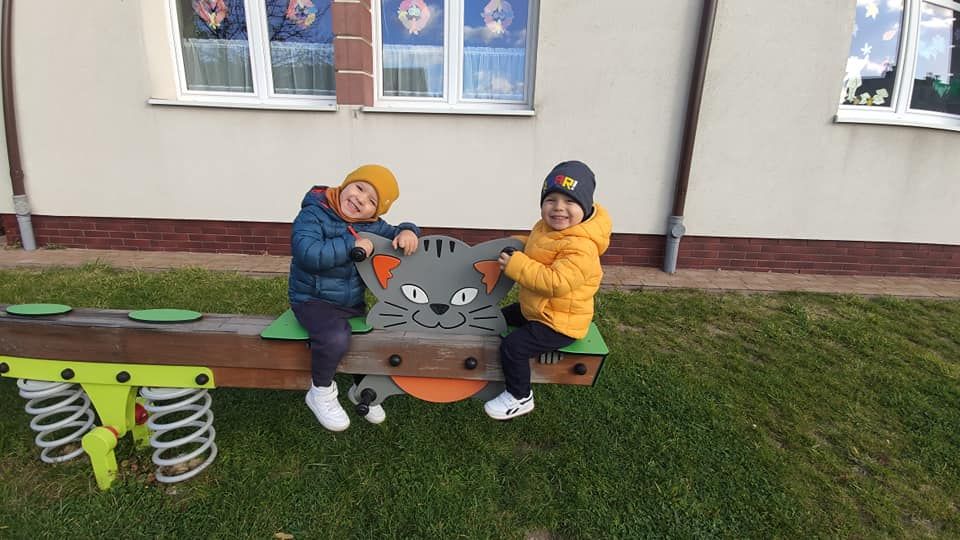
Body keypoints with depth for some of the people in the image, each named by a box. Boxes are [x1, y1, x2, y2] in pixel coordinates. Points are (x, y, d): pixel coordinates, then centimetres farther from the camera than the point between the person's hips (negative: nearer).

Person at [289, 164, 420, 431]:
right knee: (336, 338, -32)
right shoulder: (313, 215, -17)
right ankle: (321, 392, -1)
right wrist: (351, 245, -29)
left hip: (354, 302, 7)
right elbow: (307, 254, -31)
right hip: (313, 299, -6)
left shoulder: (371, 226, 1)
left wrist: (407, 232, -17)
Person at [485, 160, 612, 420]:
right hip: (535, 309, 10)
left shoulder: (581, 247, -32)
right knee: (501, 319, 25)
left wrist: (517, 265, -34)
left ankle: (520, 397, 3)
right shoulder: (546, 227, -1)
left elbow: (557, 283, -39)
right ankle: (511, 367, 45)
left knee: (512, 346, -19)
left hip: (560, 322, -10)